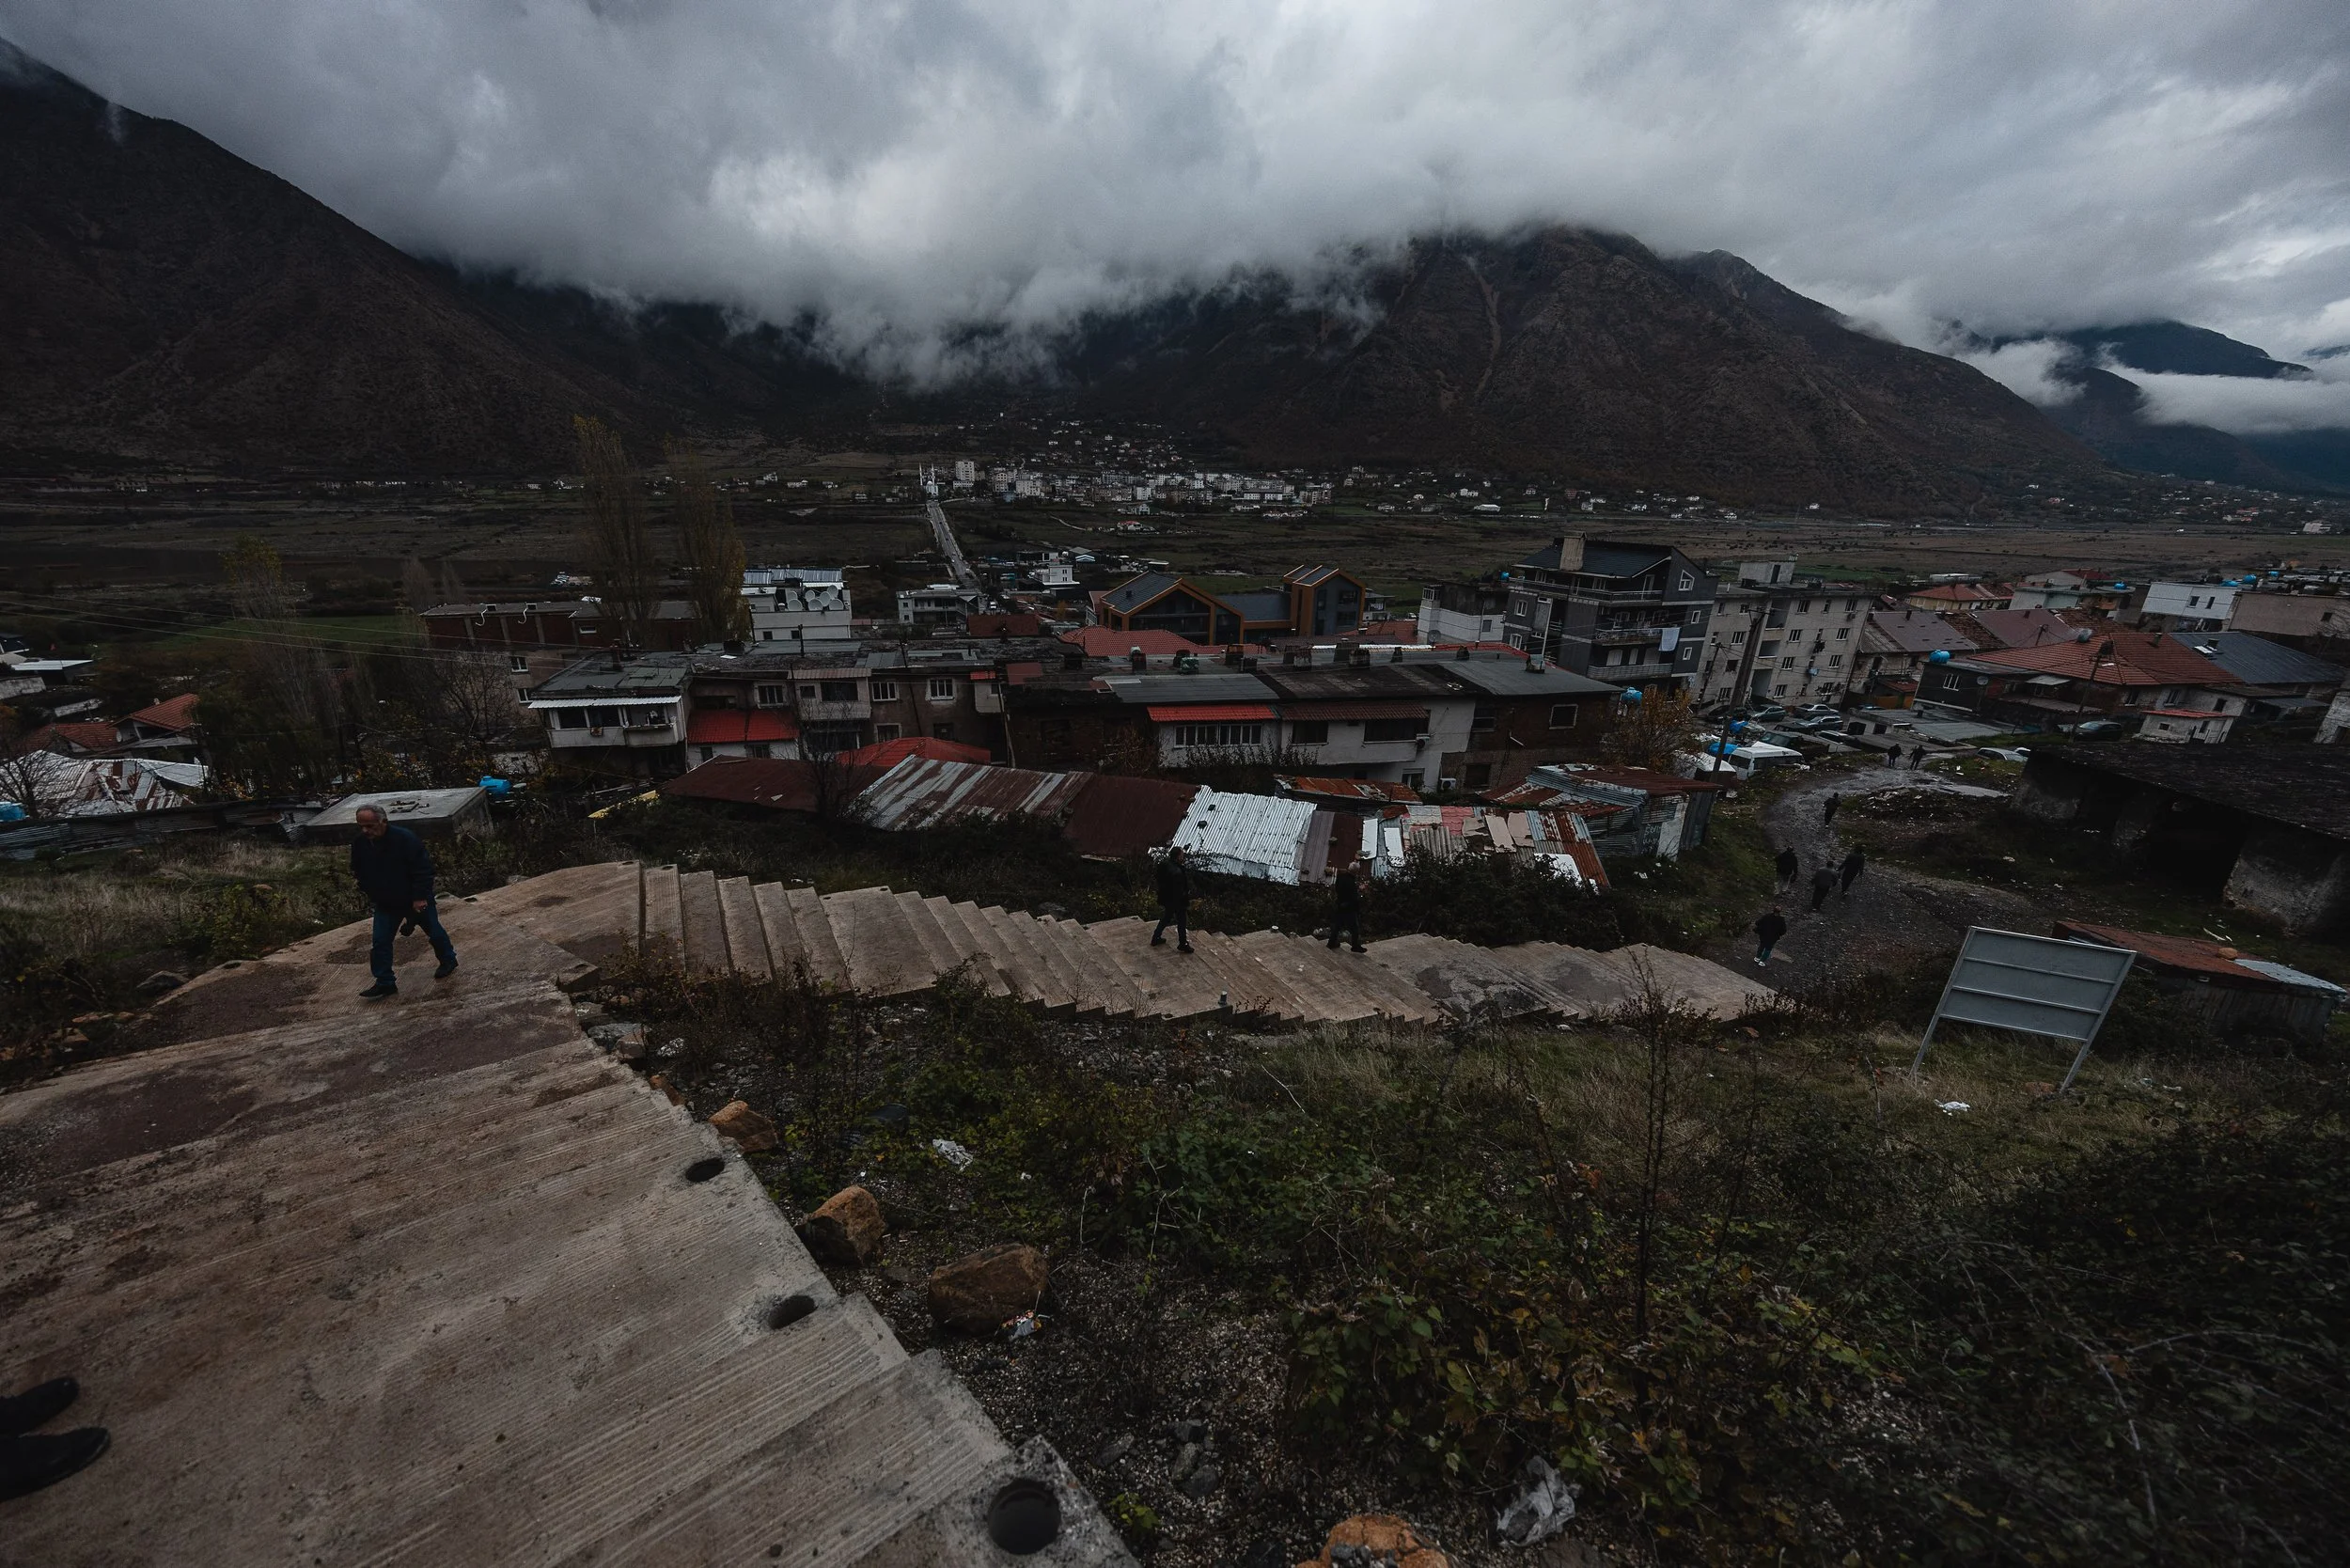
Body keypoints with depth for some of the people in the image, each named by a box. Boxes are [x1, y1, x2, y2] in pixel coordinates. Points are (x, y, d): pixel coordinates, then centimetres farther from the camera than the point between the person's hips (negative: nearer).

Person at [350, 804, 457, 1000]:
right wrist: (371, 894, 7)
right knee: (380, 941, 2)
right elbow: (359, 872, 11)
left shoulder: (405, 839, -24)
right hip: (385, 903, 5)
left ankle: (449, 960, 34)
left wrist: (420, 897, -22)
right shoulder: (359, 844, -7)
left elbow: (423, 868, -22)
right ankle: (385, 983, 11)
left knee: (433, 931, 11)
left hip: (417, 900, -4)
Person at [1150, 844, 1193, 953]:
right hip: (1177, 900, -8)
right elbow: (1179, 891, -28)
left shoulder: (1164, 863, -9)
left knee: (1166, 918, 27)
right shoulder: (1177, 872, -35)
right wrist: (1186, 904, -14)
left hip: (1166, 898, 8)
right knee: (1181, 922, 13)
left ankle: (1156, 938, 40)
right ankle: (1182, 945, 30)